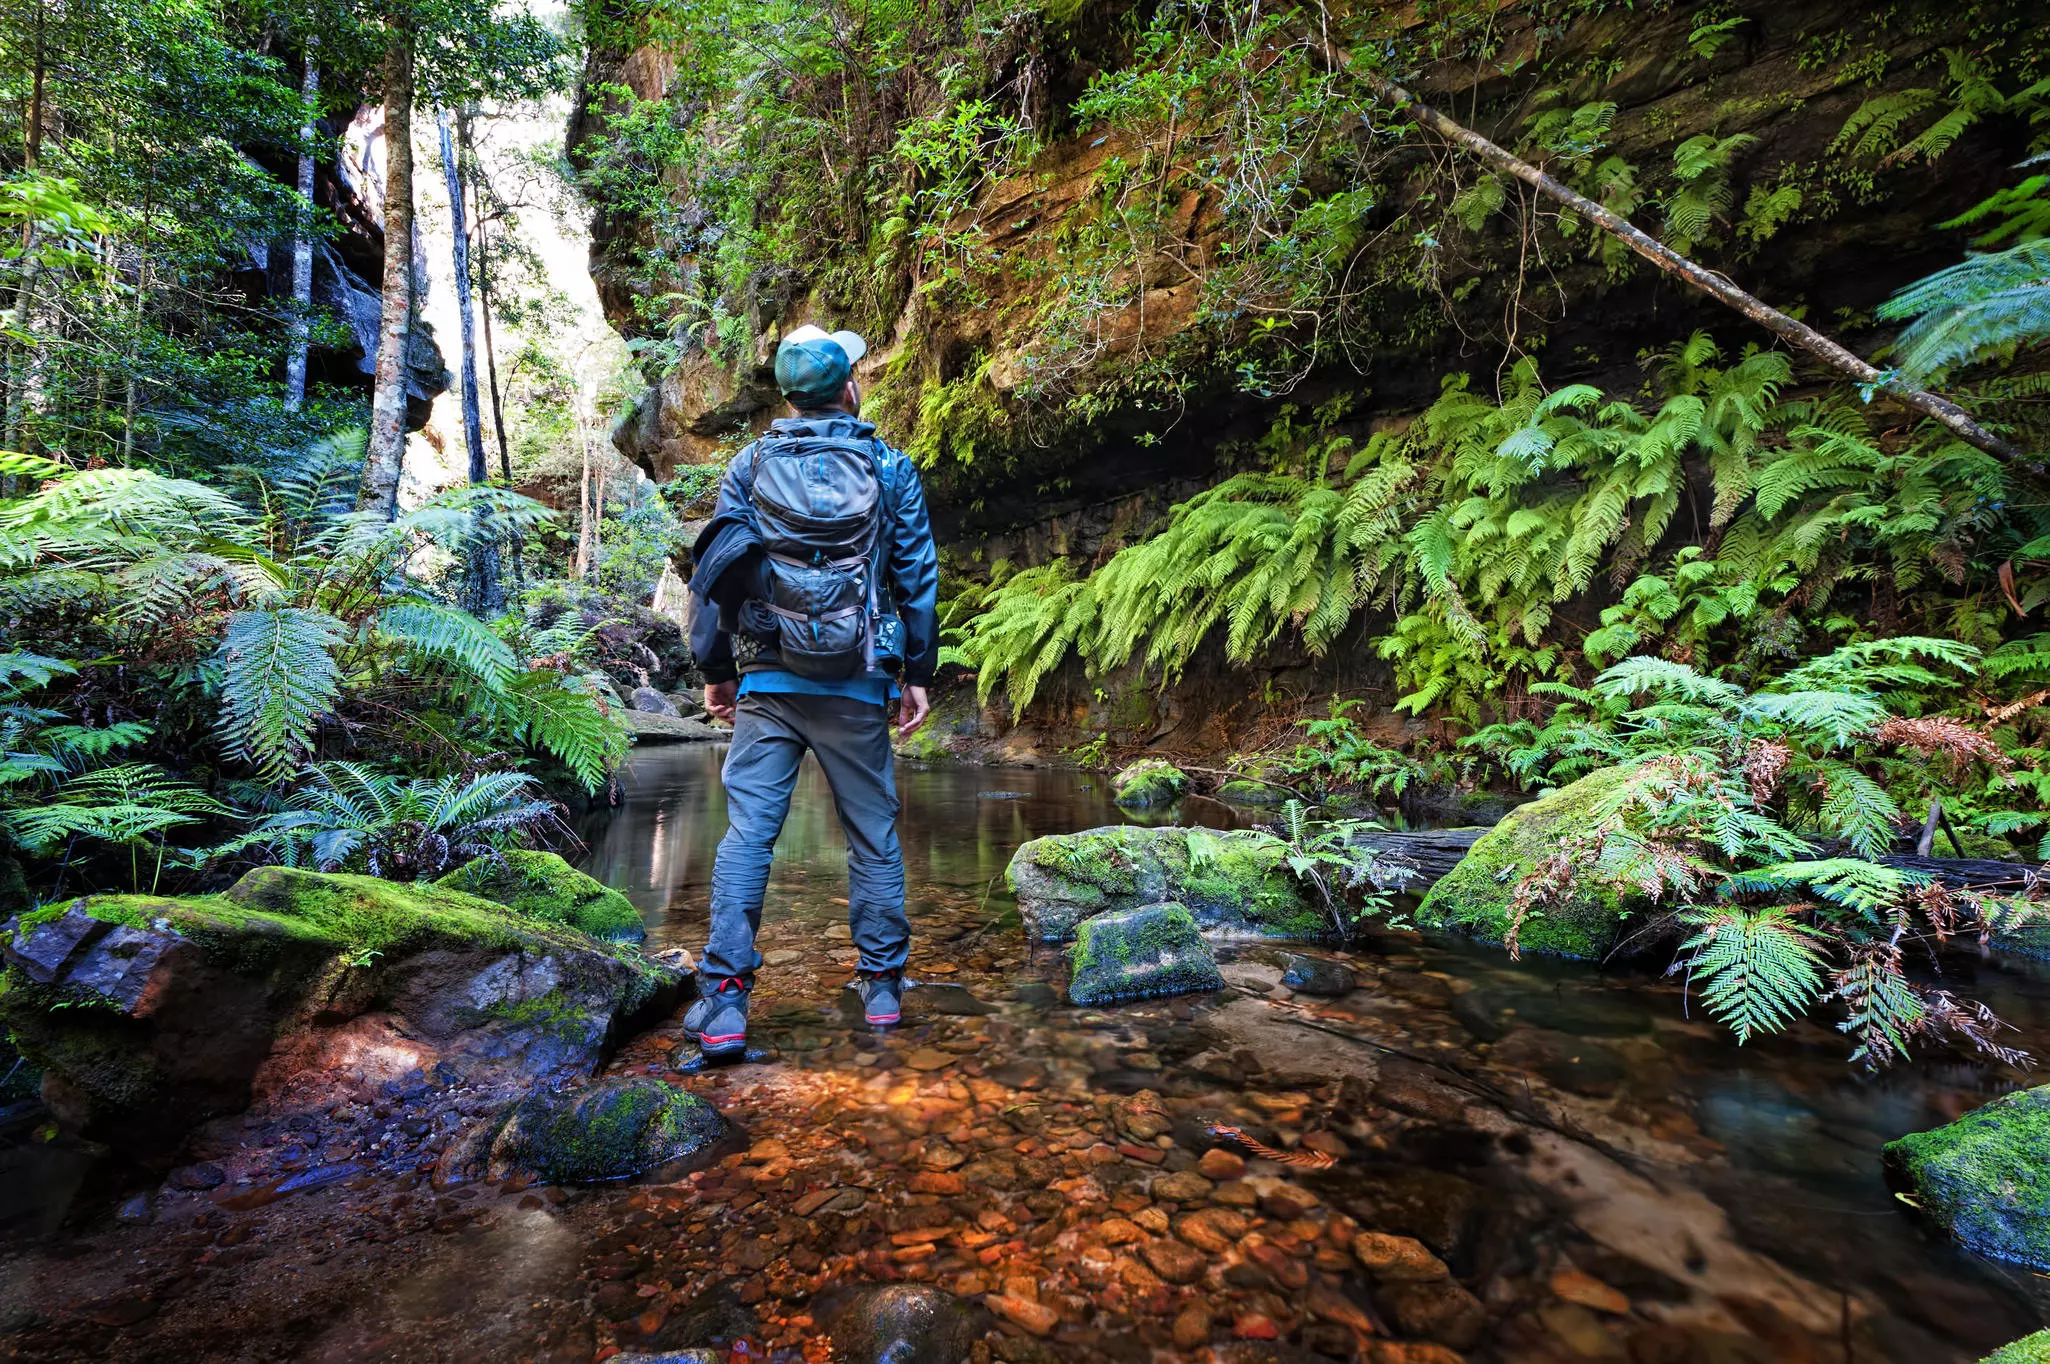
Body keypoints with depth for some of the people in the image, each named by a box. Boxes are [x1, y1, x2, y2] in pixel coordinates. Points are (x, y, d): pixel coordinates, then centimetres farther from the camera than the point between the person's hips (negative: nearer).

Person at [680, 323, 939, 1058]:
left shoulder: (750, 465, 6)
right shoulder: (890, 468, 4)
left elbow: (716, 571, 4)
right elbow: (918, 576, 3)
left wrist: (714, 670, 10)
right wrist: (917, 675, 9)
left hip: (768, 681, 1)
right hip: (857, 686, 0)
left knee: (747, 833, 2)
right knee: (872, 836, 10)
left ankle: (724, 998, -2)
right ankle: (882, 986, 20)